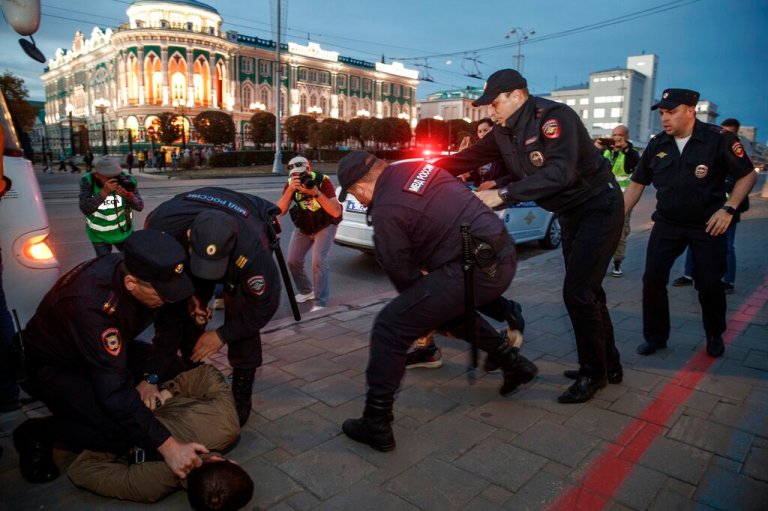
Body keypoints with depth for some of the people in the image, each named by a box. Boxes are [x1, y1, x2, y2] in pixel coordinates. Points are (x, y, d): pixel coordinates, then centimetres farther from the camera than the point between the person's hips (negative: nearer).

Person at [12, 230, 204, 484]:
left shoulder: (140, 269, -21)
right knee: (120, 434, -25)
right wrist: (167, 445, -39)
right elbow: (114, 390, -39)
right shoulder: (91, 304, -40)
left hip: (105, 351, 7)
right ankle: (36, 433, 0)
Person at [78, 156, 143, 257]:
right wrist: (104, 192, -42)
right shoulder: (87, 181, -19)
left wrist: (129, 196, -43)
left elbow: (139, 206, -21)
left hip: (123, 232, 1)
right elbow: (85, 209, -30)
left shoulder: (126, 180, -18)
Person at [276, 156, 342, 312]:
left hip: (325, 225, -4)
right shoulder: (290, 183, -15)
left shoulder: (322, 180, -27)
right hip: (302, 226, 5)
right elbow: (280, 211, -26)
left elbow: (336, 212, -35)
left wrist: (316, 193, -46)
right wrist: (290, 190, -39)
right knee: (293, 261, 2)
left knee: (318, 261, -19)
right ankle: (306, 291, 27)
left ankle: (320, 303, -10)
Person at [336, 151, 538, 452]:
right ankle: (514, 364, 41)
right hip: (504, 255, 9)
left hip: (474, 270, -9)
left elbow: (401, 272, -2)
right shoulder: (417, 167, 12)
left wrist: (418, 299, 19)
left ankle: (376, 426, 5)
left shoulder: (385, 211, -10)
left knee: (390, 329, -3)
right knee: (452, 308, 36)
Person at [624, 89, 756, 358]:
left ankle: (715, 336, 28)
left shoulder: (718, 138, -12)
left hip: (707, 224, -3)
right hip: (667, 222, 3)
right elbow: (637, 184, 5)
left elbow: (747, 175, -4)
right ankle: (655, 336, 12)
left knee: (709, 284, 1)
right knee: (652, 279, -5)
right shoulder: (657, 144, -1)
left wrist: (728, 209, -16)